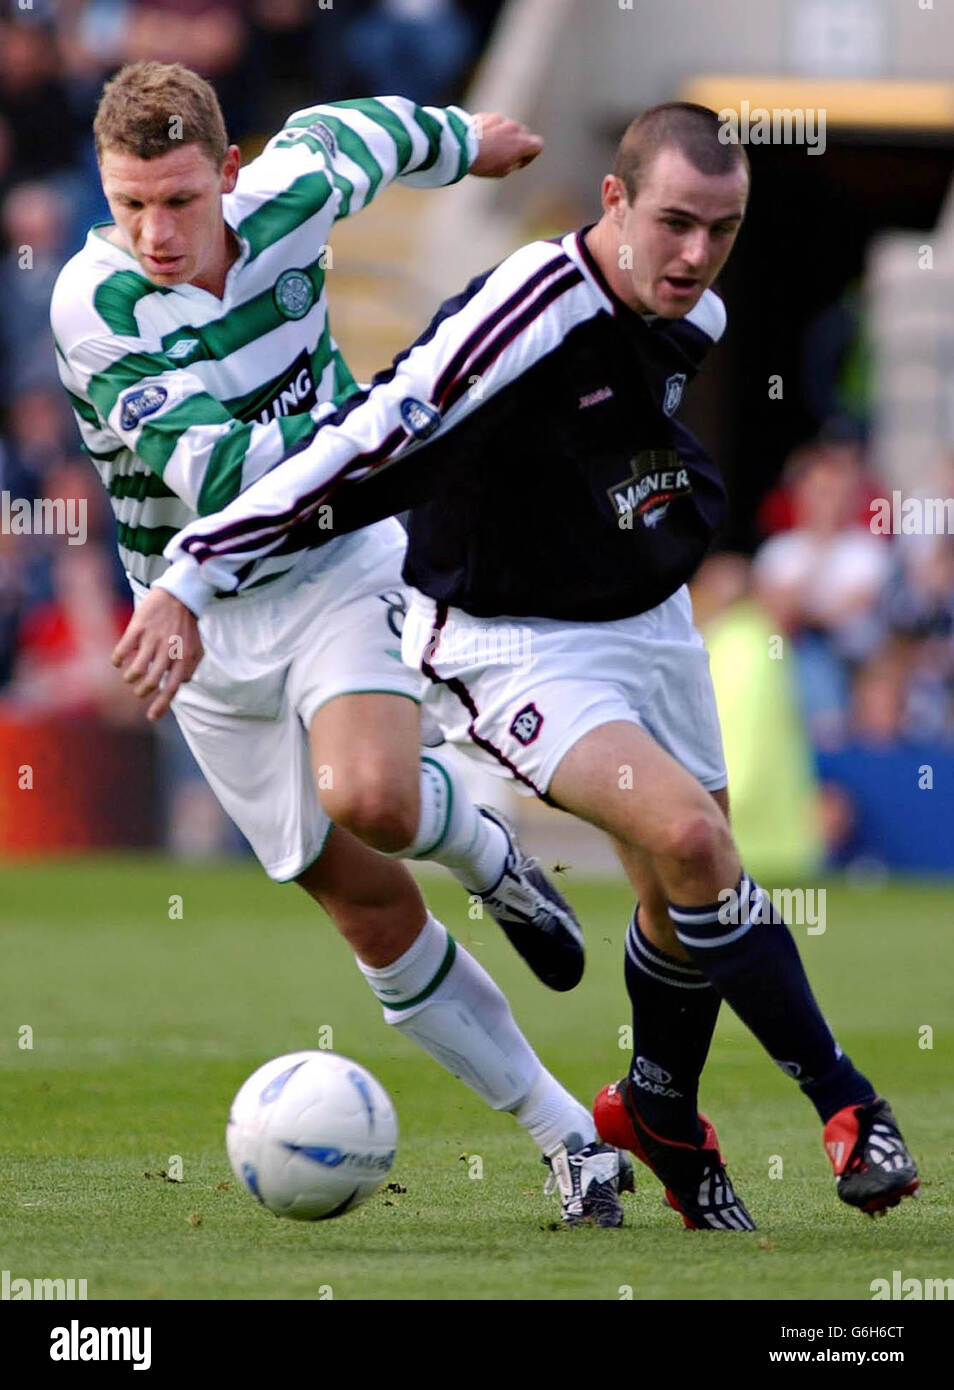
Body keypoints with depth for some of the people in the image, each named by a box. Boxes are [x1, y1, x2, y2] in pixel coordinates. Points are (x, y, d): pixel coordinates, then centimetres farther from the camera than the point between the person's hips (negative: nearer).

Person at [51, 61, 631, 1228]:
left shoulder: (285, 202, -12)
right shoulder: (93, 307, -22)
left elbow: (343, 134, 13)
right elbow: (215, 470, -28)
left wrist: (462, 140, 32)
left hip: (340, 567, 0)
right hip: (207, 625, 0)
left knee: (370, 797, -30)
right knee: (370, 911, 2)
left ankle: (489, 856, 5)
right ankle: (571, 1138, 13)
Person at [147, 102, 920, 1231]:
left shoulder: (693, 316, -3)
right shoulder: (527, 317, -30)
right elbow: (365, 448, -30)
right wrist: (192, 578, -30)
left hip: (649, 621, 8)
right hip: (513, 648, -8)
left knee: (684, 901, 11)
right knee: (690, 836, -25)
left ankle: (660, 1115, 37)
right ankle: (845, 1103, -14)